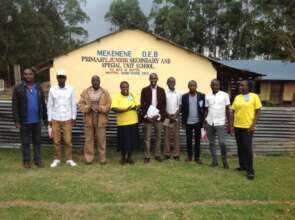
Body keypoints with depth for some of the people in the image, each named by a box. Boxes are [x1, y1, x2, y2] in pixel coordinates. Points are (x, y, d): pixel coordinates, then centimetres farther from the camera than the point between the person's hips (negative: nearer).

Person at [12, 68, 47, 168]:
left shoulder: (38, 88, 8)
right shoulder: (18, 88, -2)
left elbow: (43, 104, 10)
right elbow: (15, 106, -5)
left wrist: (45, 118, 9)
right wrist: (17, 121, -10)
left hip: (37, 120, 3)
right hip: (24, 121, -2)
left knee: (37, 141, 9)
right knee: (25, 142, 7)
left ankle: (38, 160, 18)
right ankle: (26, 160, 19)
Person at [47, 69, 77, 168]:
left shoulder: (70, 89, -1)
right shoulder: (52, 90, 1)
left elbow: (73, 105, 3)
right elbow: (50, 105, 4)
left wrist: (74, 117, 0)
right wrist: (49, 119, 1)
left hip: (67, 119, -1)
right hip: (55, 119, 1)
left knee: (68, 140, 3)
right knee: (56, 141, 7)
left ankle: (69, 159, 15)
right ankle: (57, 159, 19)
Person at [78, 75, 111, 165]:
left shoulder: (105, 92, 3)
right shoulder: (85, 92, 5)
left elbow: (109, 106, -1)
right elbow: (81, 105, 1)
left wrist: (100, 108, -16)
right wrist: (89, 107, -16)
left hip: (101, 121, -1)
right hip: (88, 120, 1)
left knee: (101, 140, 4)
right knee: (88, 140, 6)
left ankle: (102, 158, 16)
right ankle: (88, 158, 18)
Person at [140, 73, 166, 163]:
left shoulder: (161, 90, 6)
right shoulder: (144, 90, 1)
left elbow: (163, 104, 3)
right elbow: (142, 104, -2)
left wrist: (159, 115, -10)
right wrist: (146, 116, -12)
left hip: (158, 117, 2)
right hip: (147, 117, -1)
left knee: (158, 137, 9)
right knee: (147, 138, 3)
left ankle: (158, 155, 21)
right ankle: (147, 156, 12)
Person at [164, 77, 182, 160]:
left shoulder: (178, 93, 4)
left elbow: (180, 106, 5)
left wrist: (175, 115, -9)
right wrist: (169, 115, -8)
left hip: (176, 117, 2)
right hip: (167, 117, -1)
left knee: (176, 136, 3)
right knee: (167, 136, 3)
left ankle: (176, 154, 9)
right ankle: (167, 153, 10)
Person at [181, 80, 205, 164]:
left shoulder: (201, 96, -1)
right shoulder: (184, 96, 2)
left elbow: (204, 109, 0)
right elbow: (183, 110, 3)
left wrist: (203, 121, -5)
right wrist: (183, 122, 0)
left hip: (198, 122, -1)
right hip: (188, 122, 1)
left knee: (197, 140, 5)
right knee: (189, 140, 10)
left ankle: (197, 157, 15)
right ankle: (189, 156, 22)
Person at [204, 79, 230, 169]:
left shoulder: (225, 95, -1)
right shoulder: (207, 96, 7)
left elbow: (227, 110, 2)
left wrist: (229, 123, 1)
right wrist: (205, 121, 5)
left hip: (220, 123, -3)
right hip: (209, 123, 3)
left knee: (222, 142, -9)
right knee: (211, 143, 8)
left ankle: (224, 160, 11)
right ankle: (214, 160, 19)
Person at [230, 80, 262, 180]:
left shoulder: (254, 96, -5)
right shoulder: (237, 97, 9)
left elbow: (258, 111, -5)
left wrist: (253, 125, -12)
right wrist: (232, 125, 6)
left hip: (248, 127, -5)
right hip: (237, 127, 5)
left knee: (248, 148, -5)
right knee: (240, 148, 13)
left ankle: (250, 170, 5)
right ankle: (242, 166, 26)